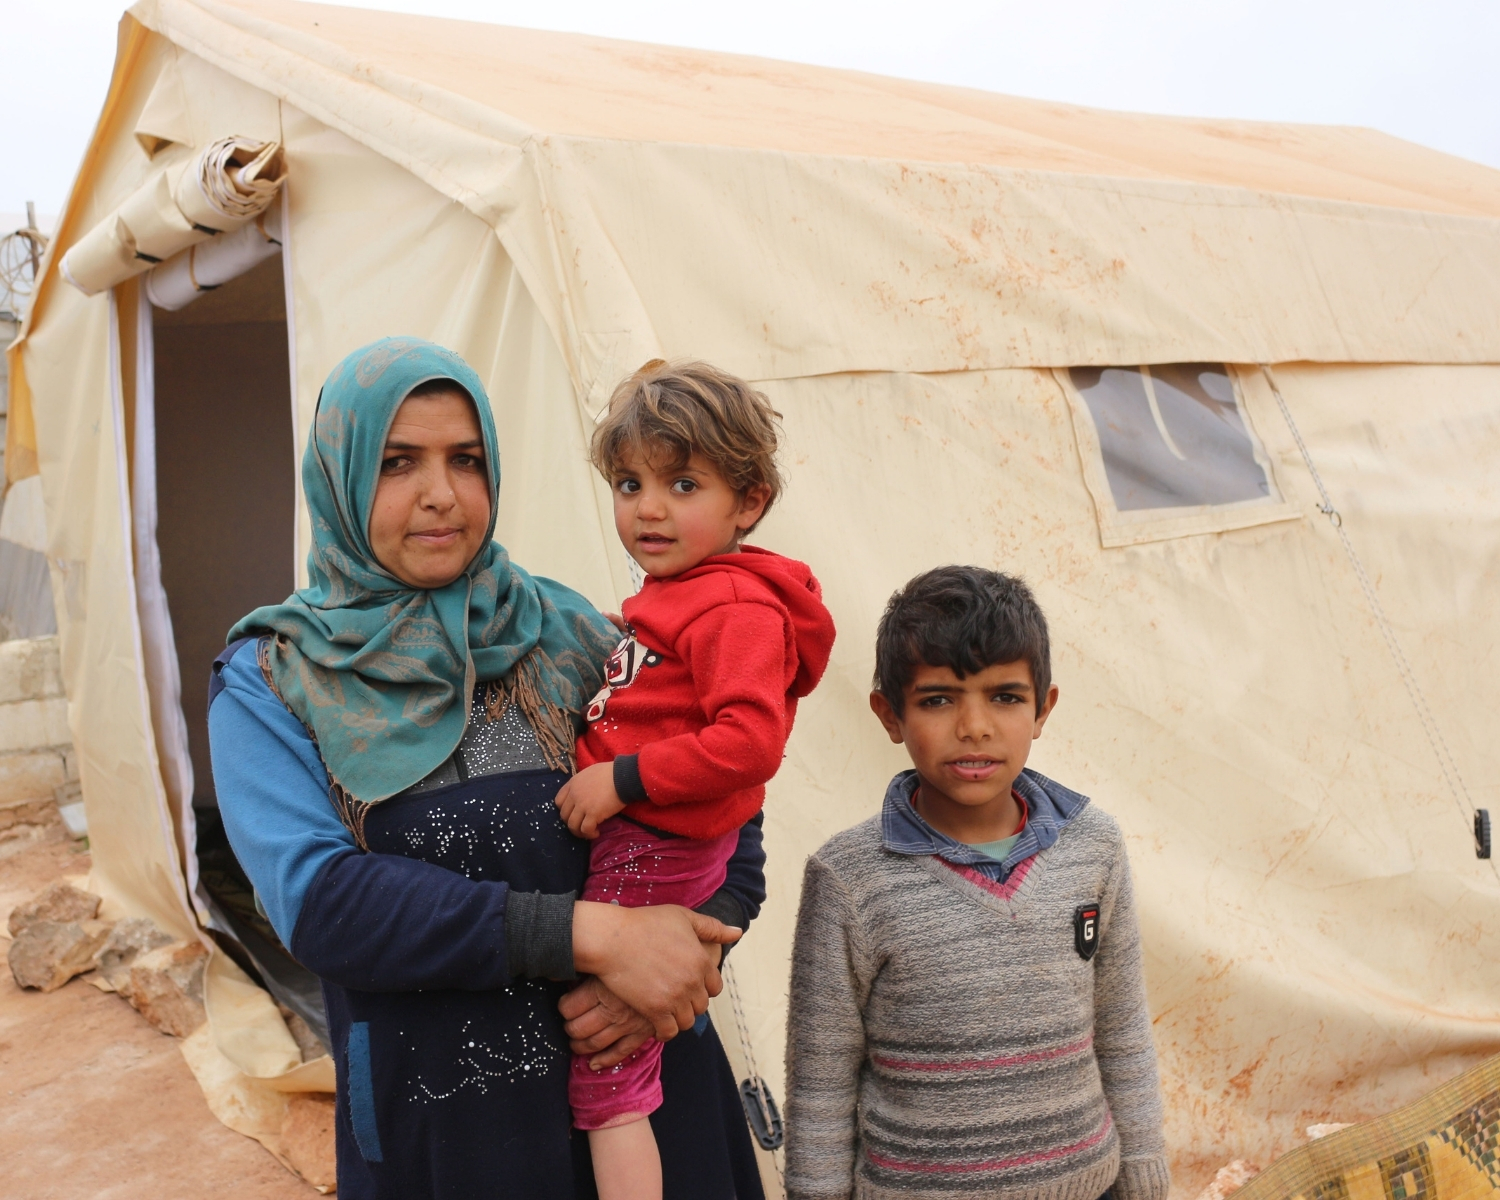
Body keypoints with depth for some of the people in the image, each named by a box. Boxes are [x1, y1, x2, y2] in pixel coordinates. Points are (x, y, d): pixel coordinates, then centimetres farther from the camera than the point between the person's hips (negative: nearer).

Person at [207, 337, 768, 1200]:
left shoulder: (566, 638, 0)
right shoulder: (269, 683, -3)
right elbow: (319, 900, -17)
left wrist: (681, 956, -19)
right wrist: (587, 934, -24)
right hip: (426, 1118, -1)